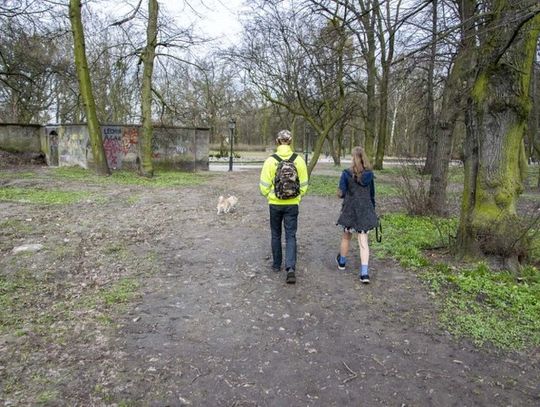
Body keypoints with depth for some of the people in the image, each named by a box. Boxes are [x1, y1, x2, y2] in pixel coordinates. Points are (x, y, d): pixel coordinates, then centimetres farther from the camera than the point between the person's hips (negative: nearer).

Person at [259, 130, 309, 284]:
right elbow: (304, 185, 0)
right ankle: (290, 268, -8)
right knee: (291, 236, 5)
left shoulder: (270, 160, -10)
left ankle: (277, 265, 28)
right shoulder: (299, 160, -5)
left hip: (275, 203, 0)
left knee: (276, 235, 17)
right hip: (292, 204, 0)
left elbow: (264, 185, -7)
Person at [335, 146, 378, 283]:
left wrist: (341, 193, 12)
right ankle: (364, 273, -7)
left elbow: (341, 193, -12)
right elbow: (372, 194, 7)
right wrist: (372, 210, 18)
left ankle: (342, 261, 40)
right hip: (366, 210, 2)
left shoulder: (346, 174, -10)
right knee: (363, 241, 1)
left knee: (346, 237, 20)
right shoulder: (369, 174, 0)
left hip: (350, 210, -2)